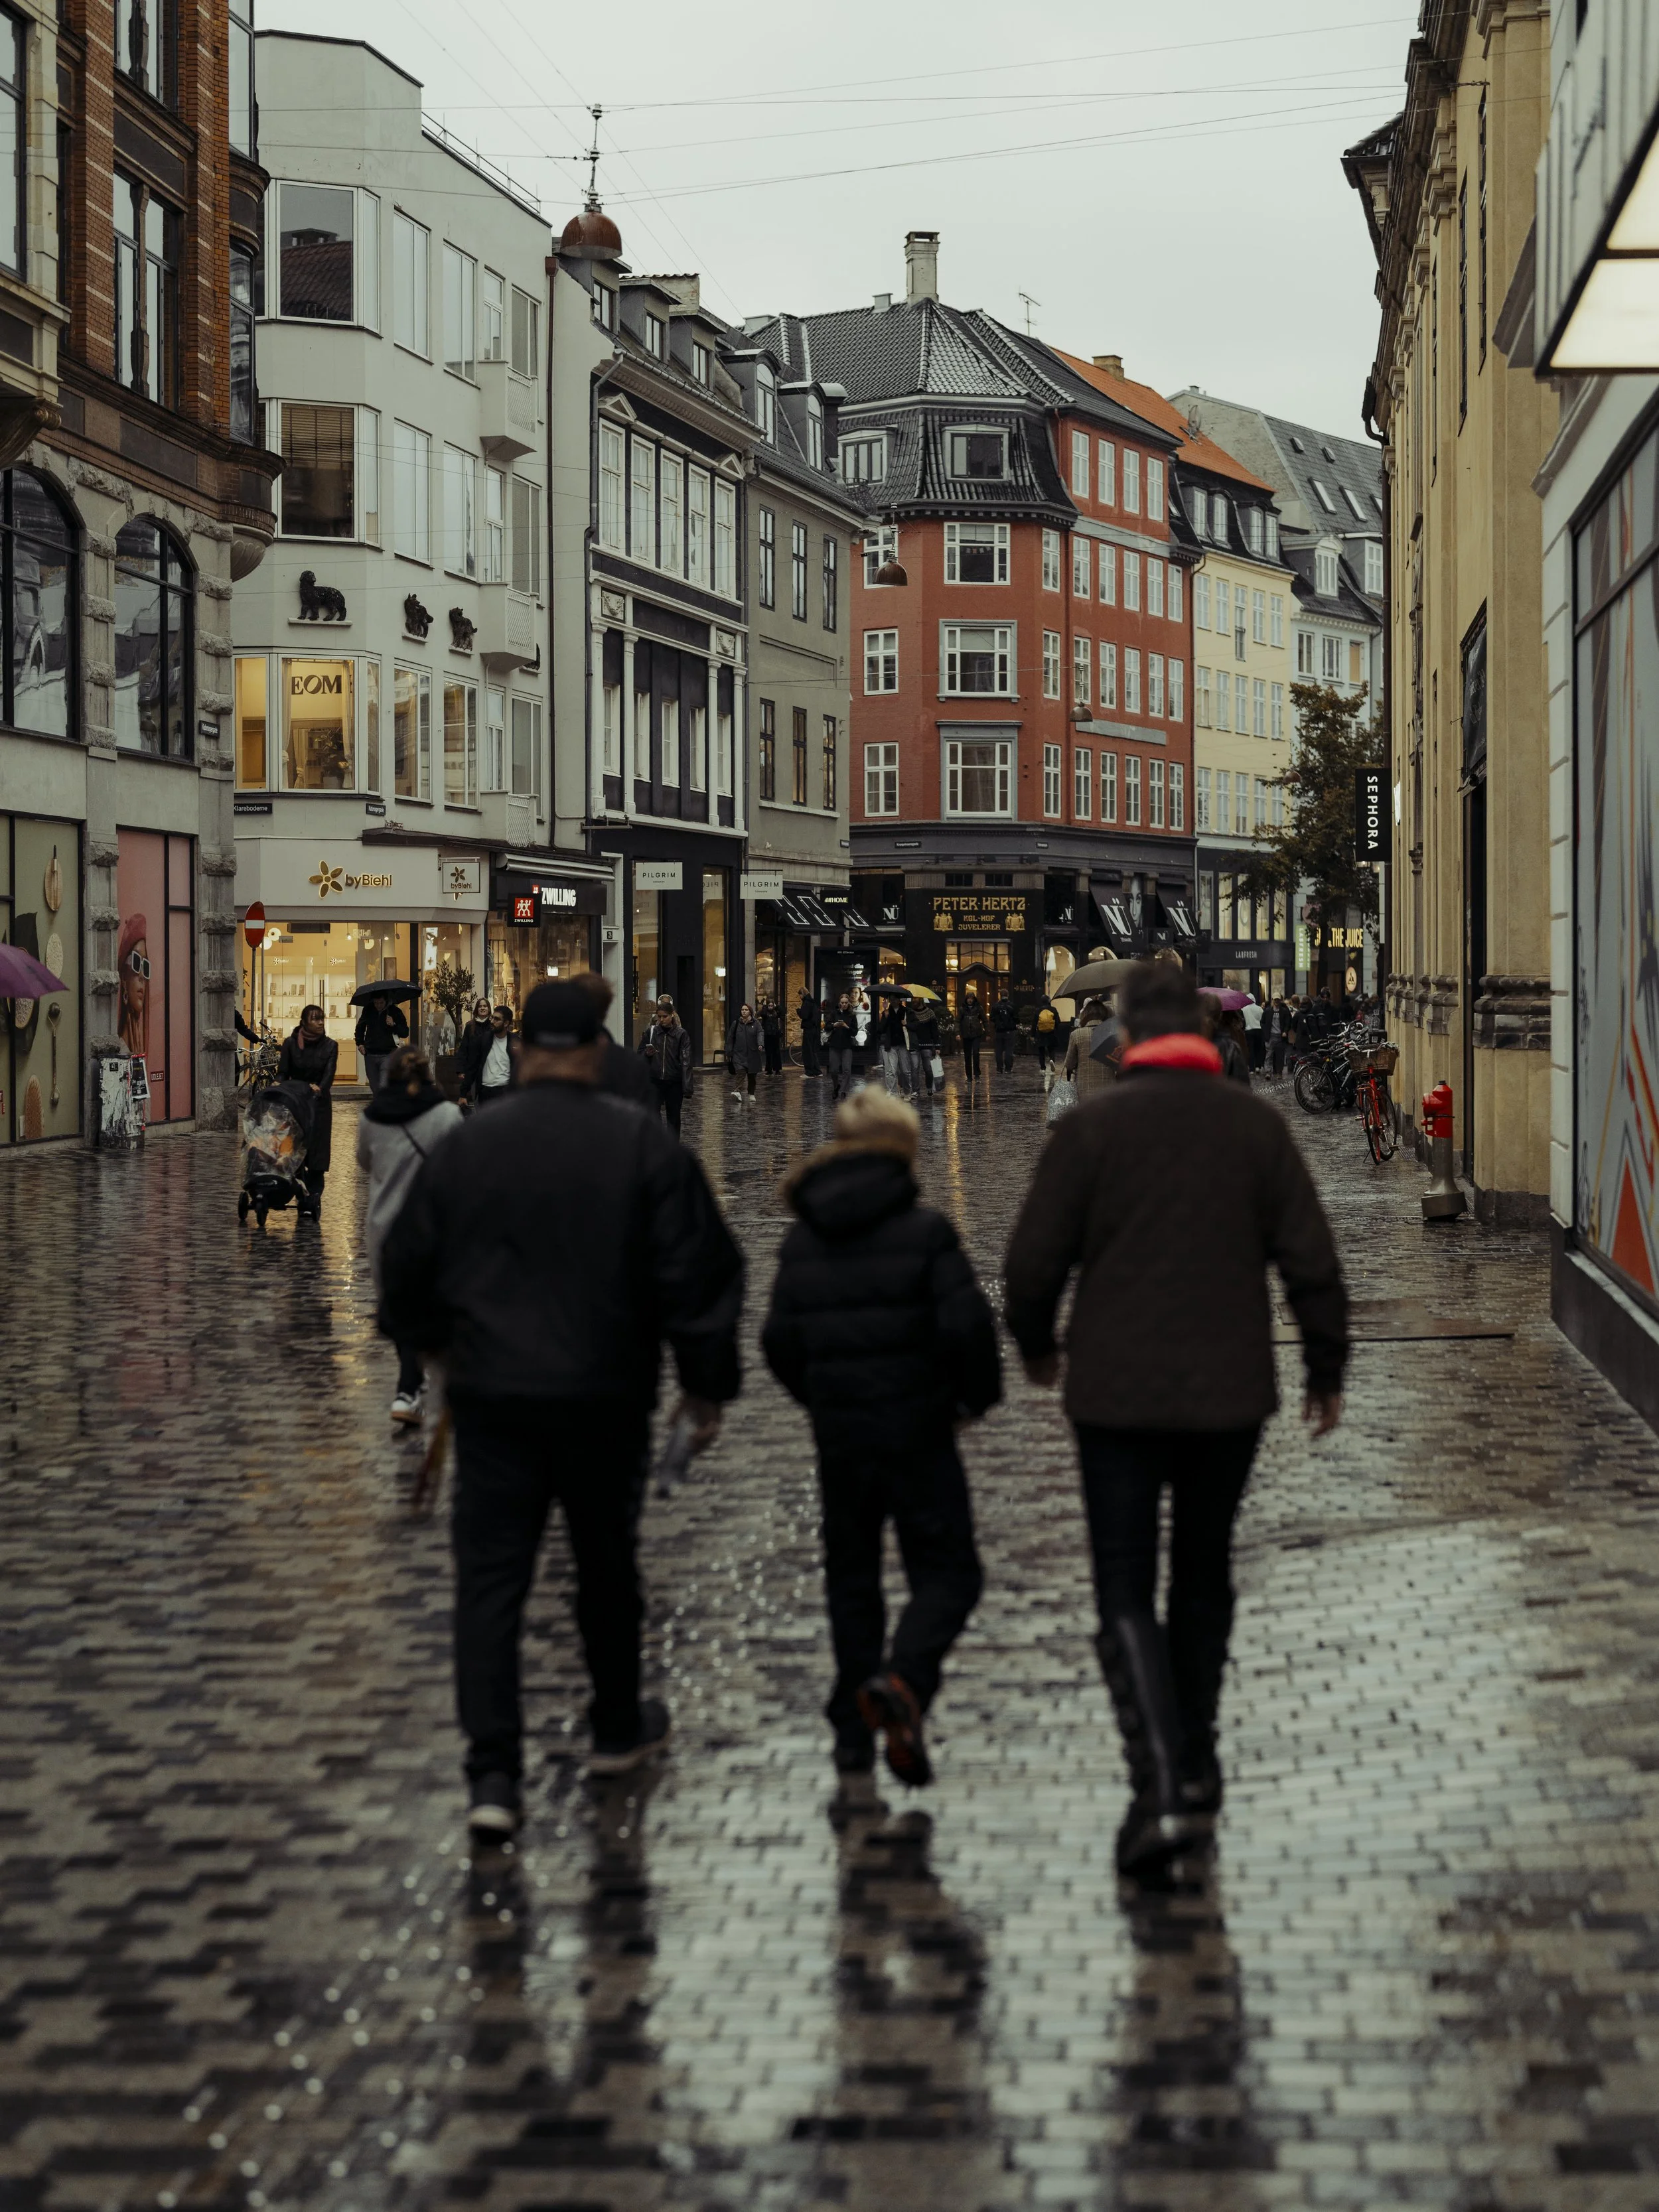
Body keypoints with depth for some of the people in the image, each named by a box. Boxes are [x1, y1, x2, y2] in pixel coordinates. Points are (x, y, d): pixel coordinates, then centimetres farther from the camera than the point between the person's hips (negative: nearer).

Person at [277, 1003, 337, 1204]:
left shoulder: (330, 1046, -3)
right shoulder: (290, 1044, -3)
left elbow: (329, 1074, -14)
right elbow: (282, 1073, -4)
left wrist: (320, 1088, -33)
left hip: (319, 1101, 0)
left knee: (317, 1147, -2)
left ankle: (314, 1195, 1)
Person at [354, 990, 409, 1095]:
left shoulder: (396, 1012, -4)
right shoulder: (368, 1010, 6)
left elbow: (405, 1033, -2)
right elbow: (360, 1027, 24)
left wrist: (394, 1025, -19)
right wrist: (359, 1043, 11)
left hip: (388, 1055, -4)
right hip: (370, 1055, 4)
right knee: (375, 1089, 11)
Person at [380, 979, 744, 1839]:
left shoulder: (465, 1146, 0)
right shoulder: (644, 1146, -6)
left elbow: (406, 1269, 9)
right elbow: (697, 1273, -7)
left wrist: (438, 1342, 29)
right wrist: (706, 1384, 4)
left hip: (491, 1395, 0)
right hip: (604, 1397, 0)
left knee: (489, 1575, 1)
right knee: (607, 1562, 18)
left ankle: (493, 1775, -9)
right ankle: (618, 1728, 36)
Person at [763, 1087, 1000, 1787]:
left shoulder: (803, 1240, 4)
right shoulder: (923, 1230, -9)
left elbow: (779, 1339, 4)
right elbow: (965, 1322, -15)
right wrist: (976, 1395, 1)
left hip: (838, 1434, 4)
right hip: (917, 1431, -4)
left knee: (851, 1577, 16)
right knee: (947, 1572, 2)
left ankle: (854, 1730, 17)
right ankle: (902, 1682, -24)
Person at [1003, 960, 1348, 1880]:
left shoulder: (1091, 1127, -6)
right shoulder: (1256, 1124, 0)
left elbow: (1031, 1262, -5)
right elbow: (1310, 1261, -1)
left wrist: (1036, 1346, 14)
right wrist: (1327, 1369, 11)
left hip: (1117, 1397, -2)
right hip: (1228, 1395, 2)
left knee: (1126, 1595, 2)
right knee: (1204, 1578, 20)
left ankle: (1159, 1785, -15)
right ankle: (1197, 1766, 27)